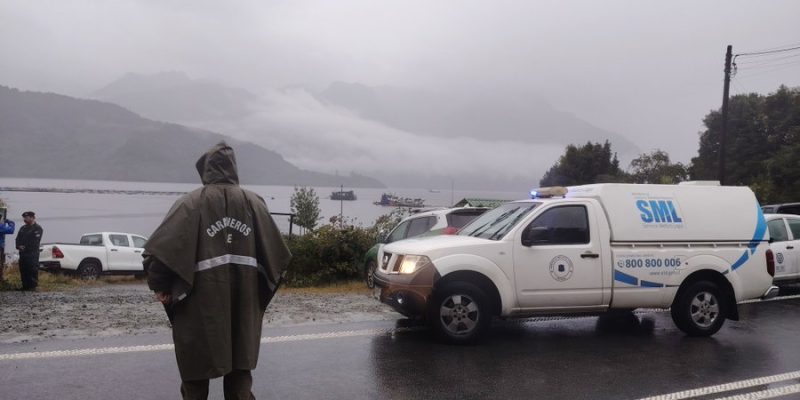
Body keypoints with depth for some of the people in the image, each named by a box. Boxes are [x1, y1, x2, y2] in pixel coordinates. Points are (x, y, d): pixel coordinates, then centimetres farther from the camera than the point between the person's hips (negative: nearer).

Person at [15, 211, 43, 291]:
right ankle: (25, 286, 14)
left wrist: (25, 247, -14)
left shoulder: (38, 228, -3)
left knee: (33, 270, -8)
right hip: (22, 253, 8)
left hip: (32, 253, -7)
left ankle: (33, 287, -5)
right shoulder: (23, 228, 20)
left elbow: (34, 242, -12)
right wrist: (19, 246, -6)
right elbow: (18, 238, 13)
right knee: (23, 270, 7)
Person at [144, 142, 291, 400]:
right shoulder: (255, 203, 2)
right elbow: (278, 254, 4)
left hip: (201, 303, -3)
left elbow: (161, 248, -13)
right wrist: (262, 286, 17)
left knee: (196, 371, 11)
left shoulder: (191, 203, -7)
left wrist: (159, 285, 0)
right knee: (240, 372, 14)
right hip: (244, 304, 3)